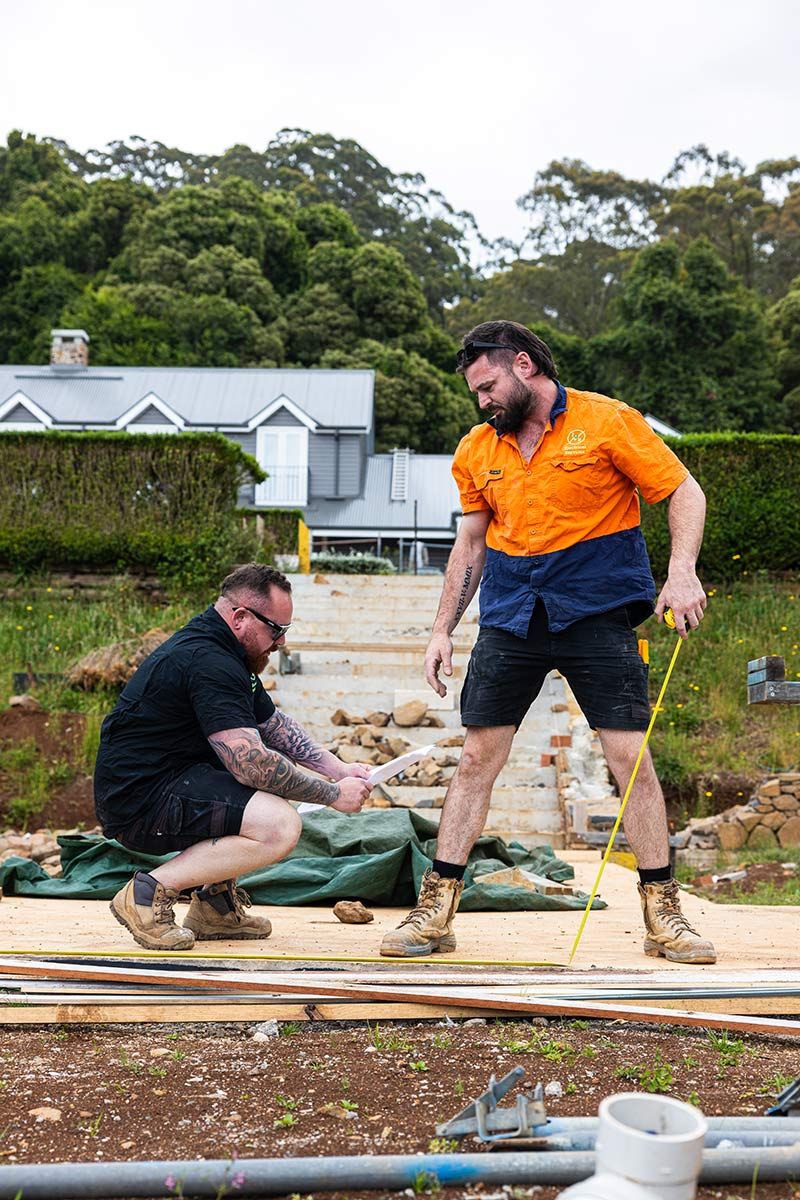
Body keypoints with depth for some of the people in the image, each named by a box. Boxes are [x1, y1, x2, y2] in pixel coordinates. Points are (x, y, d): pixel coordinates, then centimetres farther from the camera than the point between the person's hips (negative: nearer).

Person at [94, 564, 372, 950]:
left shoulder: (221, 651, 13)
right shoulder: (208, 662, -21)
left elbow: (273, 723, 23)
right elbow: (250, 765, -25)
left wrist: (339, 770, 11)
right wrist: (333, 795, -15)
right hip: (139, 804, -11)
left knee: (280, 759, 19)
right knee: (279, 826, -23)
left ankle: (214, 904, 14)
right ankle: (151, 891, -12)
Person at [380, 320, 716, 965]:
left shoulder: (608, 422, -4)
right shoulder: (477, 451, 10)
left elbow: (685, 492, -2)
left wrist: (682, 572, -18)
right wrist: (443, 631, 12)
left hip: (597, 613, -3)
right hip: (510, 618, 4)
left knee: (631, 755, -6)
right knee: (477, 758, 1)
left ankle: (663, 914, 9)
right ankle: (437, 908, 9)